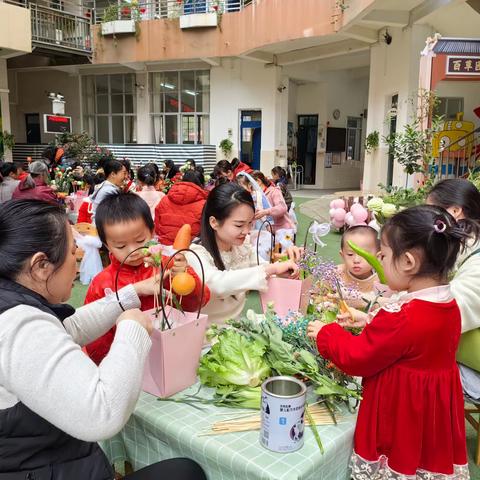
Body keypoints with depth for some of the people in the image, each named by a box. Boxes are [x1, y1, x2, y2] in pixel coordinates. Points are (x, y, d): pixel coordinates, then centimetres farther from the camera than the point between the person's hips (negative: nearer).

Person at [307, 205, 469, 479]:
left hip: (401, 426, -7)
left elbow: (356, 358, -18)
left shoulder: (401, 318, -31)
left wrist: (325, 333, -4)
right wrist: (372, 325, 7)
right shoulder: (449, 306, -5)